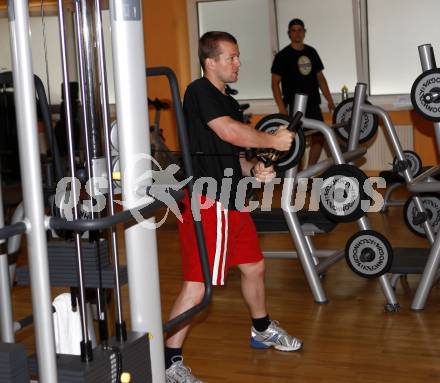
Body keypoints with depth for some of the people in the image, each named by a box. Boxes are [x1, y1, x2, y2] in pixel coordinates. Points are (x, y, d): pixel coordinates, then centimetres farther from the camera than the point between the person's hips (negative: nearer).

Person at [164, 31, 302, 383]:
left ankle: (262, 330, 43)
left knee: (254, 266, 21)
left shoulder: (228, 102, 18)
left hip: (231, 200, 10)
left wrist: (254, 169, 3)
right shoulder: (199, 92, -10)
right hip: (207, 202, -10)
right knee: (197, 285, -11)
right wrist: (274, 141, -10)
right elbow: (229, 131, -22)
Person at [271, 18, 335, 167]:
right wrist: (282, 109, -17)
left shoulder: (311, 52, 11)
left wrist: (330, 100, 11)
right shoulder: (283, 56, -6)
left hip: (313, 104, 6)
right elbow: (275, 83, -8)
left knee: (319, 138, 8)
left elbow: (320, 77, 17)